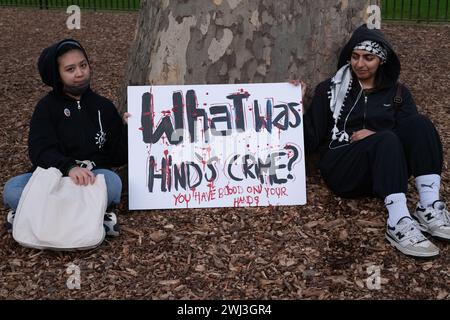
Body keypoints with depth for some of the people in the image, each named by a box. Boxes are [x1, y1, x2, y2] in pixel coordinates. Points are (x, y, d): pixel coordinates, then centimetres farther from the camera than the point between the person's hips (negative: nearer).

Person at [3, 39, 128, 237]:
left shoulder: (104, 107, 11)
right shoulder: (47, 107, 4)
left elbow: (117, 157, 11)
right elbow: (40, 151, -12)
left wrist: (128, 129, -7)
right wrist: (69, 167, -32)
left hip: (94, 176, 1)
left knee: (112, 182, -34)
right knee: (12, 190, -30)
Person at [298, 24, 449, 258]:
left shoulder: (397, 93, 16)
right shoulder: (330, 89, 10)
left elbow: (412, 133, 1)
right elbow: (310, 141, 3)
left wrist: (375, 135, -15)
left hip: (385, 166, 3)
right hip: (342, 169, -3)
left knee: (419, 123, -21)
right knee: (387, 140, -32)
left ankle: (429, 207, -32)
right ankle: (399, 223, -47)